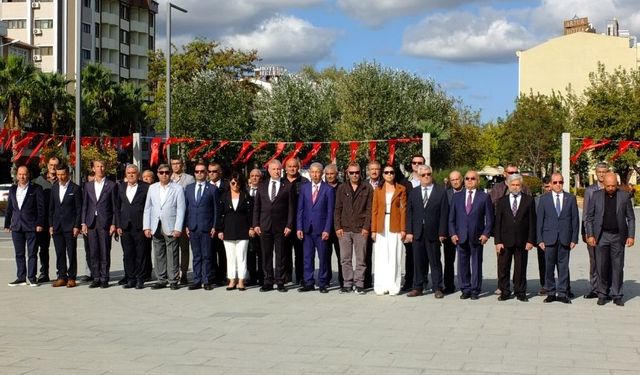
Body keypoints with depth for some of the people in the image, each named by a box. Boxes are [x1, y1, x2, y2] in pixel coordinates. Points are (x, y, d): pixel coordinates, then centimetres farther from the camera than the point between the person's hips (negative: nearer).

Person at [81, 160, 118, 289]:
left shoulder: (112, 185, 1)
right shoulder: (88, 185, 12)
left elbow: (115, 206, 0)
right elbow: (85, 205, 12)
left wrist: (113, 224, -6)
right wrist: (83, 223, 5)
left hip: (105, 223, -3)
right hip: (91, 223, 3)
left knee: (105, 252, -1)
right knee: (94, 252, 5)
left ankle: (104, 279, 5)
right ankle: (96, 278, 11)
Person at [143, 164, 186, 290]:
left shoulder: (177, 189, 0)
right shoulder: (152, 188, 12)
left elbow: (180, 210, -4)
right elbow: (147, 208, 12)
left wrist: (178, 228, -11)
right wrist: (146, 227, 4)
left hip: (170, 227, -4)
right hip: (156, 227, 4)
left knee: (172, 255, -3)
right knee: (159, 255, 7)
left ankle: (173, 281, 5)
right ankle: (161, 280, 15)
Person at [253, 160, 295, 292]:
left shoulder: (287, 187, 3)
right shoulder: (262, 187, 11)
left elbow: (291, 208, 0)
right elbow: (256, 207, 11)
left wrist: (289, 225, -6)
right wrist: (255, 224, 2)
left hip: (280, 226, -2)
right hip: (264, 226, 2)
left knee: (280, 255, 2)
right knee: (266, 255, 4)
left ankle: (280, 282, 8)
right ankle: (268, 282, 11)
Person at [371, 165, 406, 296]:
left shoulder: (401, 190, 4)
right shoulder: (378, 190, 9)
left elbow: (403, 210, 1)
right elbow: (374, 211, 8)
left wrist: (403, 229, -6)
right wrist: (373, 230, 1)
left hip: (395, 226, -2)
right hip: (381, 226, 2)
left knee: (394, 256, -1)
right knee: (381, 257, 2)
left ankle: (393, 286, 3)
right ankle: (381, 286, 6)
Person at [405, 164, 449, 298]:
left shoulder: (441, 191, 1)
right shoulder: (413, 192, 9)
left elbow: (444, 214, -3)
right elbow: (409, 213, 8)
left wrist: (442, 233, -8)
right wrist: (409, 231, 0)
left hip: (433, 233, -3)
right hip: (417, 233, 3)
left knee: (435, 262, 3)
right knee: (418, 262, 7)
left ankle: (437, 288, 10)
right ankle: (417, 288, 14)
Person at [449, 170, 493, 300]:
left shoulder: (484, 197, 4)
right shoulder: (457, 197, 10)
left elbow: (489, 218, 3)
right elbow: (451, 218, 10)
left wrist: (486, 233, -7)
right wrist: (453, 233, -1)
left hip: (477, 237, -2)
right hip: (460, 236, 2)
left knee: (476, 264, 3)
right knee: (462, 264, 4)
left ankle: (475, 290, 11)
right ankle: (465, 289, 13)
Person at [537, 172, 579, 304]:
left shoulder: (571, 198, 6)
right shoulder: (544, 199, 5)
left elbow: (575, 219, 6)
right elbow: (539, 220, 4)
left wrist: (574, 239, 0)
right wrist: (540, 239, -2)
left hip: (565, 239, 0)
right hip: (549, 238, 0)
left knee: (563, 266, 3)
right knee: (549, 267, 2)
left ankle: (562, 293, 10)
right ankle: (550, 292, 11)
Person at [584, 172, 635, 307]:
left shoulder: (624, 196, 1)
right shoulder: (596, 195, 0)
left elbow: (631, 218, 5)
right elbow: (588, 217, 3)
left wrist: (631, 236, -3)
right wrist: (590, 235, -5)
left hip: (618, 236, 0)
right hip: (601, 236, 0)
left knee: (618, 267, 1)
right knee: (602, 266, 1)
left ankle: (617, 296, 9)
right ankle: (602, 294, 11)